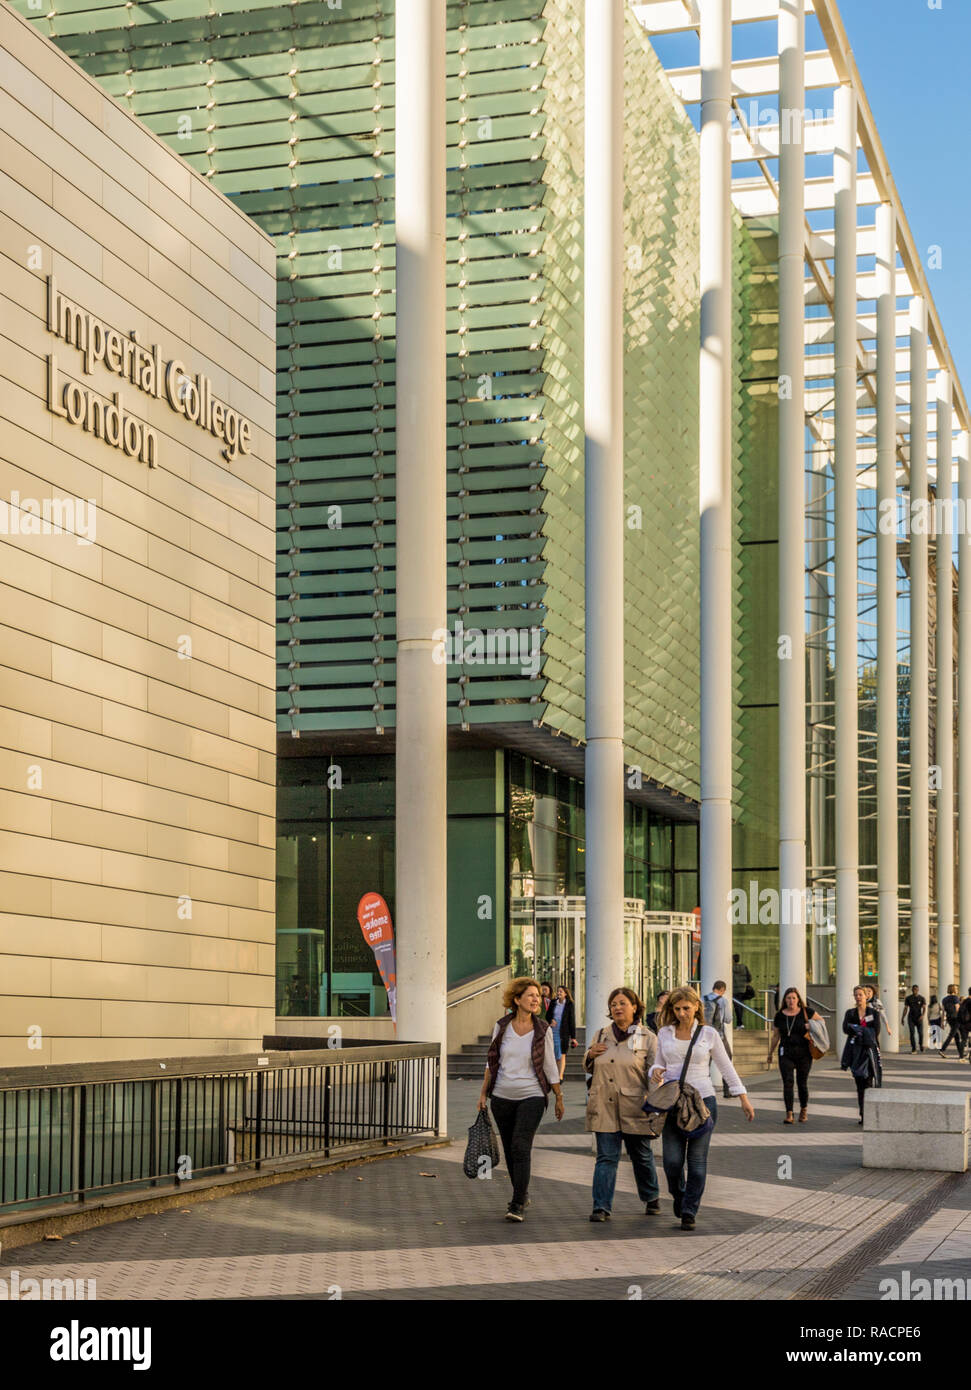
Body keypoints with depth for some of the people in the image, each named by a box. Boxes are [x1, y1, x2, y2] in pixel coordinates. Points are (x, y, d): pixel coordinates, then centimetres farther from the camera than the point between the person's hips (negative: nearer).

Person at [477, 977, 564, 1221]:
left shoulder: (543, 1030, -3)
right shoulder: (502, 1027, 0)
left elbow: (550, 1066, 4)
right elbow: (492, 1062, 9)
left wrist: (559, 1098, 6)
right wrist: (483, 1093, 8)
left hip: (532, 1096, -3)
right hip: (502, 1097, 3)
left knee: (521, 1147, -15)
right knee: (509, 1149, 11)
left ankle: (518, 1205, -14)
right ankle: (522, 1193, 30)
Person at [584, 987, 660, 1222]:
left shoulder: (647, 1038, -1)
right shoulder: (602, 1035, 10)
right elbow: (590, 1068, 21)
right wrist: (590, 1055, -1)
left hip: (635, 1109, -2)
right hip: (604, 1107, 2)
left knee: (641, 1156, 13)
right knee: (606, 1157, -4)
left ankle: (652, 1199, 34)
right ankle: (601, 1208, -4)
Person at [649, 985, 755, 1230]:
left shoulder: (708, 1035, 2)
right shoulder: (665, 1033, 7)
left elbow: (726, 1068, 7)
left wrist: (744, 1099, 6)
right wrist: (656, 1071, -6)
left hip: (703, 1100, -1)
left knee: (697, 1160, -2)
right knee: (672, 1160, -3)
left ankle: (689, 1212, 6)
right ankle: (679, 1196, 27)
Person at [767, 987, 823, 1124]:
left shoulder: (806, 1012, 0)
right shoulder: (779, 1016, 5)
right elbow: (775, 1036, 14)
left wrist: (811, 1026, -6)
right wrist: (770, 1054, 18)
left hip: (803, 1052, -1)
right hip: (786, 1053, 1)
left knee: (802, 1083, 5)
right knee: (787, 1083, -8)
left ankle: (804, 1110, 26)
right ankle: (789, 1114, -8)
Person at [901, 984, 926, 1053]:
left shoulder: (922, 998, 1)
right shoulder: (908, 998, 5)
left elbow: (924, 1008, -7)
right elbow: (905, 1008, 7)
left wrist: (922, 1015, -25)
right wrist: (903, 1018, 3)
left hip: (919, 1018, 0)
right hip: (911, 1018, 0)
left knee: (920, 1033, -4)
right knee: (912, 1033, -11)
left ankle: (921, 1044, 27)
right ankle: (913, 1048, -8)